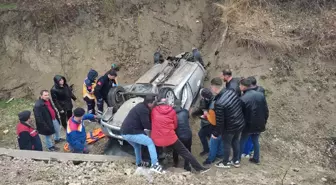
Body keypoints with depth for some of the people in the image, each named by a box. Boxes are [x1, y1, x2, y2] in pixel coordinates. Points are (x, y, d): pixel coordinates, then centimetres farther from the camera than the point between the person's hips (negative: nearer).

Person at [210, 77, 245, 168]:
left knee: (227, 144, 19)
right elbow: (240, 104, 4)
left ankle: (225, 163, 42)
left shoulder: (219, 103, -32)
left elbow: (220, 121, -23)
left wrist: (216, 133, -8)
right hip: (240, 123, 7)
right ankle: (236, 161, 47)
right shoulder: (231, 92, -11)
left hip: (230, 128, -6)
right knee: (235, 141, 28)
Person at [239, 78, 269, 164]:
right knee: (255, 141, 22)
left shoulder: (243, 99, -21)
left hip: (248, 125, -5)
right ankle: (256, 158, 31)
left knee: (242, 142, 10)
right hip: (259, 124, 5)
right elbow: (266, 110, 3)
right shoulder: (260, 95, -4)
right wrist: (264, 122, 14)